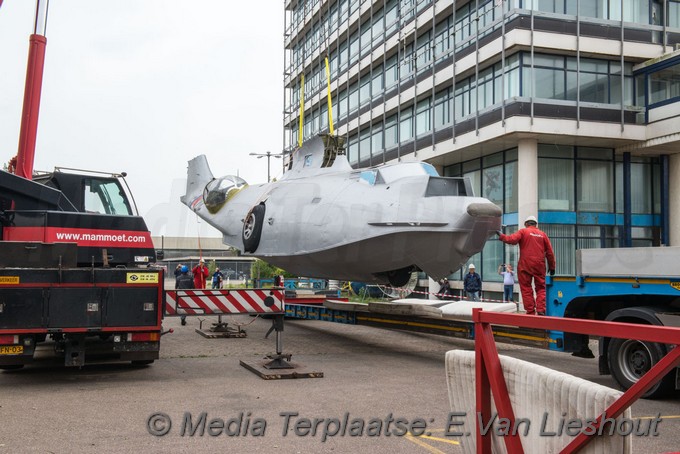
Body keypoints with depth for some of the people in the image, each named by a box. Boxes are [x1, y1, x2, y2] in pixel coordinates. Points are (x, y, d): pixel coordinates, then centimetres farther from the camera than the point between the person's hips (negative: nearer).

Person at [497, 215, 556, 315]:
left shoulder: (523, 231, 3)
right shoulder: (543, 234, 12)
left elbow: (512, 239, -15)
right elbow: (550, 252, 11)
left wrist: (501, 236, -2)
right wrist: (552, 267, 16)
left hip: (525, 265, -2)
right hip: (539, 266, 3)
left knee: (526, 289, 3)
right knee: (541, 288, 10)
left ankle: (530, 312, 0)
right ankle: (541, 310, -3)